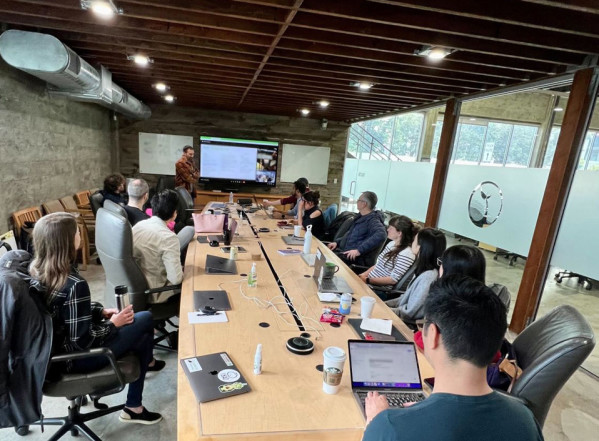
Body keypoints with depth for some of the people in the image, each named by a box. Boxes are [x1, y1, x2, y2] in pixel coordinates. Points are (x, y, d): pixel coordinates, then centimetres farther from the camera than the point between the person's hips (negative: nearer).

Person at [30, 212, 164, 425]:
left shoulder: (37, 269, -6)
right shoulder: (74, 284, -32)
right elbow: (83, 340, -26)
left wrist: (101, 311, 5)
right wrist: (113, 324, -11)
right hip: (75, 356, -8)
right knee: (145, 321, 3)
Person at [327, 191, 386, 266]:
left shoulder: (373, 220, -13)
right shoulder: (361, 217, 17)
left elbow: (381, 235, -33)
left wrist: (359, 250, -35)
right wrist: (337, 242, 14)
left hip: (353, 257, -9)